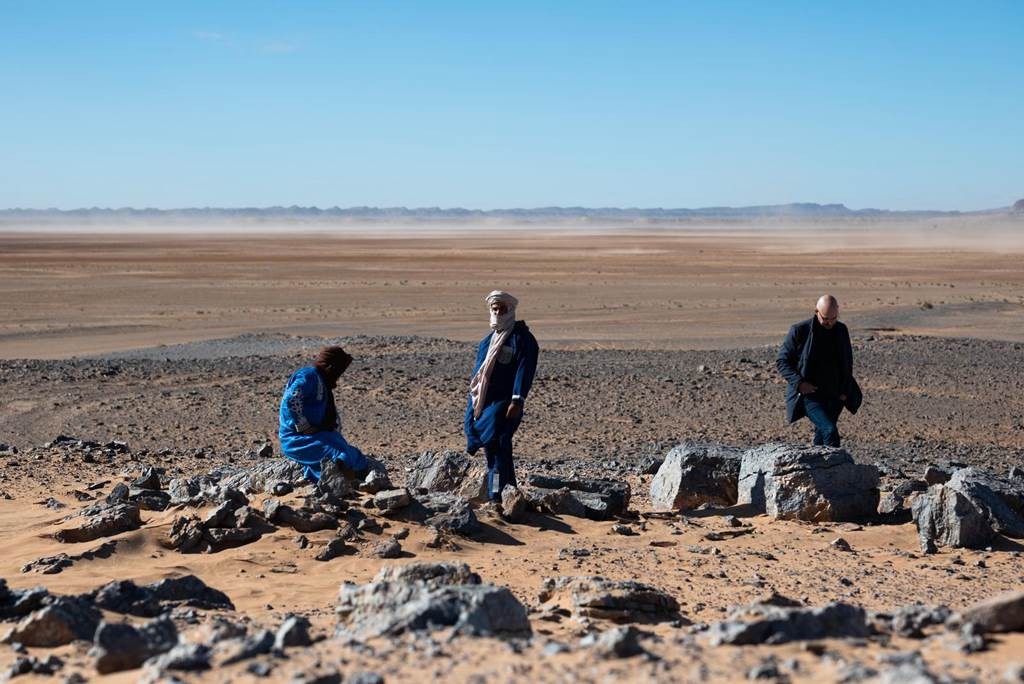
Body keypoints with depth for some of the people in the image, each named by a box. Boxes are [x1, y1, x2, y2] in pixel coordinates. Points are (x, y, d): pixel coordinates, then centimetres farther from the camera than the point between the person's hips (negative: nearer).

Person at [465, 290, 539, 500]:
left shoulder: (522, 338, -4)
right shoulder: (488, 340, 19)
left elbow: (524, 372, -12)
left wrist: (517, 401, -21)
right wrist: (473, 403, 18)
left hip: (504, 402, -8)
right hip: (483, 401, 8)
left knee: (497, 445, -14)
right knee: (491, 446, 8)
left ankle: (497, 495, -14)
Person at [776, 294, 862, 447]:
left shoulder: (841, 330, 5)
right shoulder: (800, 331, -9)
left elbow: (848, 363, 17)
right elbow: (782, 361, -4)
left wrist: (845, 391, 4)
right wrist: (799, 383, -17)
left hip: (834, 397, 5)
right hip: (809, 394, -5)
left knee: (821, 437, 12)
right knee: (830, 431, -23)